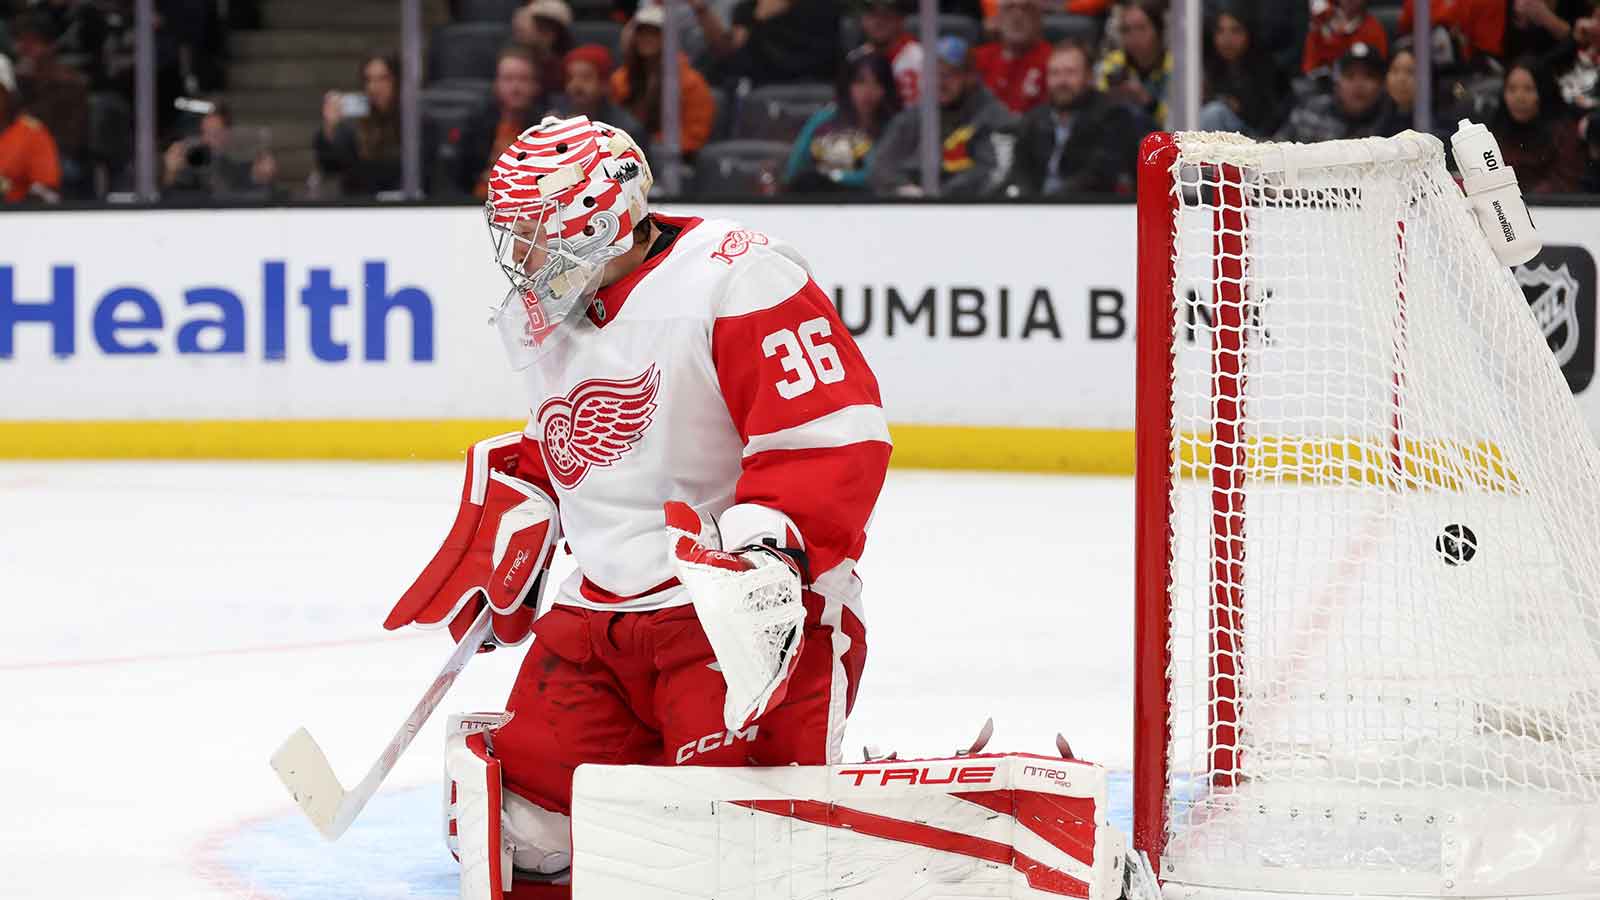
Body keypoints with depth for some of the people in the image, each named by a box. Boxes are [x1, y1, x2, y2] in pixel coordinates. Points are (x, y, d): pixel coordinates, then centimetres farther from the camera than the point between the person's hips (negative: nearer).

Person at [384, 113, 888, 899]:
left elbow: (834, 437, -22)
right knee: (525, 807, 1)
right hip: (602, 611, 8)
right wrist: (502, 539, 22)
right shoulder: (544, 317, 11)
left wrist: (764, 555, -31)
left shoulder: (735, 280, -17)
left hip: (744, 603, -8)